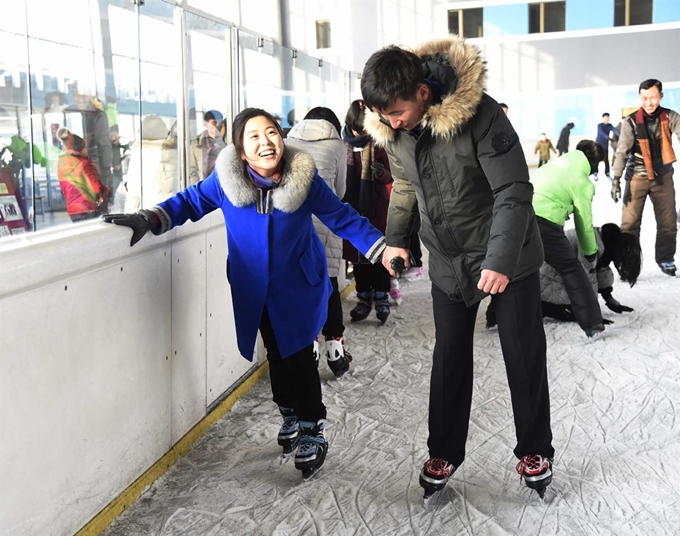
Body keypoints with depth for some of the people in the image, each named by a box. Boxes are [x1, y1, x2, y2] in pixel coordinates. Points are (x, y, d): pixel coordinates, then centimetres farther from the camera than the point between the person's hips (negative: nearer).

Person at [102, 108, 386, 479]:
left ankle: (312, 430, 16)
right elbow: (190, 201, -3)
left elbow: (343, 218, -10)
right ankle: (289, 415, 39)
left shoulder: (303, 179, -18)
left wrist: (382, 248, -16)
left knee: (299, 355, -1)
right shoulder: (227, 180, -16)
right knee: (277, 354, 16)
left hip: (299, 288, -2)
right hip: (255, 291, 3)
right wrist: (148, 219, -18)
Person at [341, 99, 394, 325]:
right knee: (357, 253, 9)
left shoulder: (380, 143, -7)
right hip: (352, 207, 3)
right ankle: (364, 298, 20)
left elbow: (391, 176, -6)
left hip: (377, 206, -3)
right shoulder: (344, 145, 0)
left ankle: (381, 298, 15)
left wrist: (381, 172, -28)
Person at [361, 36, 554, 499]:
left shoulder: (479, 114, -26)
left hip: (508, 257, -4)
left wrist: (500, 261, -30)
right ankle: (444, 452, 24)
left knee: (524, 355, 6)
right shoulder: (392, 131, -7)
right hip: (448, 261, 5)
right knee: (450, 358, 10)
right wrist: (396, 240, 7)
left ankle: (535, 451, 25)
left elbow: (514, 192, -25)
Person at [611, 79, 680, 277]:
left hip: (663, 176, 2)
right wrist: (616, 179, -11)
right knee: (630, 221, -3)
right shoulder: (631, 122, -10)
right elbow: (621, 152, -7)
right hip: (638, 177, -2)